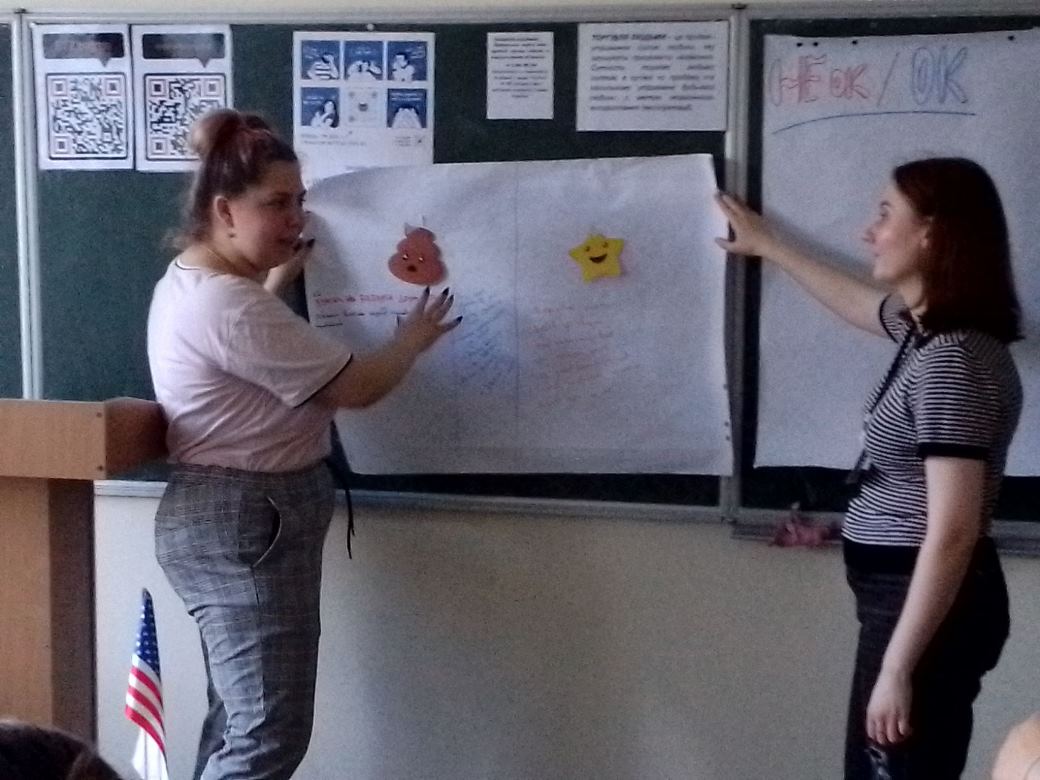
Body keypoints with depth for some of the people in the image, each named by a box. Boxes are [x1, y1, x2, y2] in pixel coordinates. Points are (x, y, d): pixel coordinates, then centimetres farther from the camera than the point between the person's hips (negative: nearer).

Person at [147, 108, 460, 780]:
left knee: (241, 721, 18)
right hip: (248, 527, -11)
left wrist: (278, 278, 22)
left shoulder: (191, 282, 10)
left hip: (232, 522, 11)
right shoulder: (231, 307, -24)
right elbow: (358, 388, -18)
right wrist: (413, 339, 0)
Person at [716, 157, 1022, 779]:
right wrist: (767, 245, 41)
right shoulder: (929, 328, 8)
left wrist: (896, 669, -23)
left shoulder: (953, 360, -23)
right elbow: (856, 301, 32)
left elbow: (952, 534, -26)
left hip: (930, 609, -10)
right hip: (908, 598, 10)